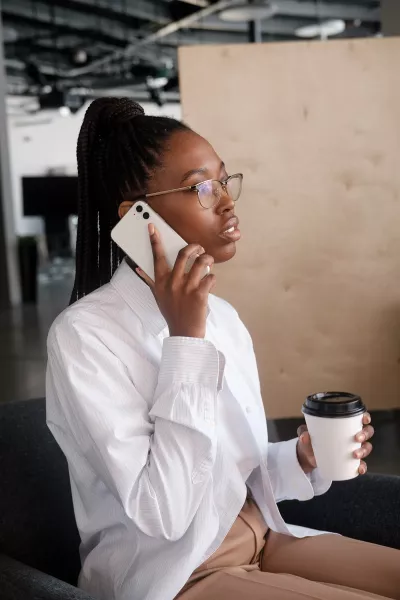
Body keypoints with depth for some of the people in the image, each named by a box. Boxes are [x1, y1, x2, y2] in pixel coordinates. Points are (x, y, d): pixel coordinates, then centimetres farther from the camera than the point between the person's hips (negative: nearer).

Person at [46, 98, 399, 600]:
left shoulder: (222, 316, 5)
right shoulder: (84, 334, -18)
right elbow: (163, 514, -23)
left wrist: (302, 460, -8)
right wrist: (185, 339, -24)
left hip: (258, 535, 7)